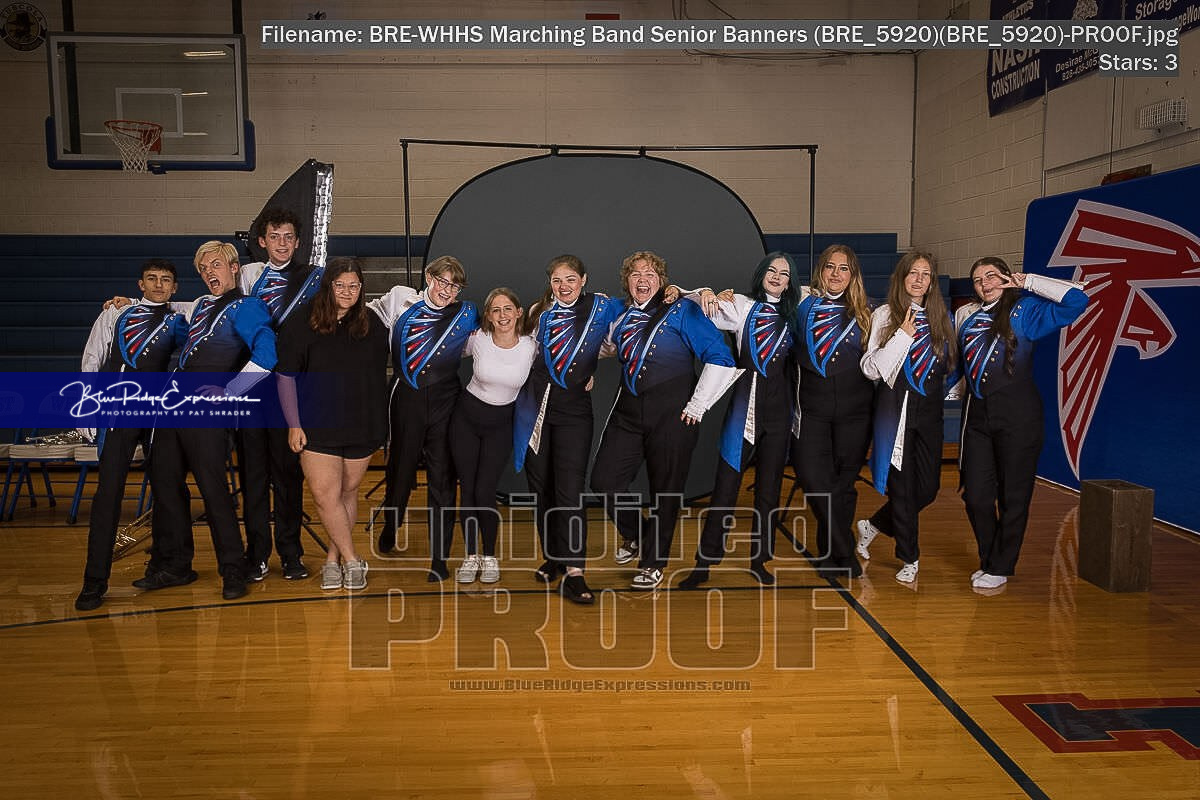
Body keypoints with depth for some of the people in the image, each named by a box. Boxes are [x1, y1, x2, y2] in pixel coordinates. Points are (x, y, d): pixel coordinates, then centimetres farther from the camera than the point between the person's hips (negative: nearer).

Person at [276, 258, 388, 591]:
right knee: (325, 495, -8)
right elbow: (286, 377, -1)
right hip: (316, 426, -2)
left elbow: (380, 376, 13)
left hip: (362, 426, 2)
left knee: (348, 492, 9)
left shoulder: (372, 325, 5)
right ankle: (351, 560, 6)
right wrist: (294, 425, -6)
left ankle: (333, 559, 23)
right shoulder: (300, 324, -3)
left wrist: (380, 425, 12)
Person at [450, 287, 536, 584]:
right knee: (467, 490, 4)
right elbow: (457, 352, 13)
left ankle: (490, 558, 14)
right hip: (466, 418, 1)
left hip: (500, 425, -1)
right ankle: (470, 557, 19)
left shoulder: (531, 346, -11)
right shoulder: (478, 339, -11)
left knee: (485, 492, -6)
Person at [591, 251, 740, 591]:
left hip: (671, 414, -5)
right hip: (628, 411, 5)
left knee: (665, 489, 5)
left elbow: (720, 357, -10)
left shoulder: (681, 312, -6)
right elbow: (607, 344, 33)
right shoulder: (621, 318, 10)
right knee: (604, 480, 0)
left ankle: (653, 562, 24)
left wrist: (698, 404, -10)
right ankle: (634, 535, 29)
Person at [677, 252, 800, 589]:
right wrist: (705, 293, -19)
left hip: (779, 403, 3)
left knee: (769, 487, 8)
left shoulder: (792, 314, 13)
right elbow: (701, 307, 0)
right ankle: (704, 563, 4)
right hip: (746, 398, -3)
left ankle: (759, 560, 20)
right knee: (726, 485, -3)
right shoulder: (742, 305, 5)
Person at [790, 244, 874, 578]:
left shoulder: (863, 312, 11)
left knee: (843, 482, 6)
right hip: (811, 406, -1)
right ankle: (843, 552, 4)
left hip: (854, 408, 1)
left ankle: (831, 552, 21)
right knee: (812, 478, -11)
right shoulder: (803, 305, 7)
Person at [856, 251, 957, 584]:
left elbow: (949, 366, 20)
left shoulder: (941, 317, 10)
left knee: (928, 488, 6)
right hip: (896, 408, -4)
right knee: (902, 487, 1)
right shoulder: (885, 316, -2)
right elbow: (871, 368, -9)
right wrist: (901, 335, -14)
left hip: (929, 409, 4)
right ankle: (909, 559, 17)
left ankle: (873, 526, 29)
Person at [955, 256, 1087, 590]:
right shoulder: (965, 315, 14)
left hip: (1017, 415, -4)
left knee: (1013, 496, 4)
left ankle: (1001, 568, 16)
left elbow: (1075, 300, -12)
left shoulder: (1024, 310, 1)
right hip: (977, 415, 4)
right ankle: (988, 561, 23)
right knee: (976, 496, 5)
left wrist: (1027, 281, -6)